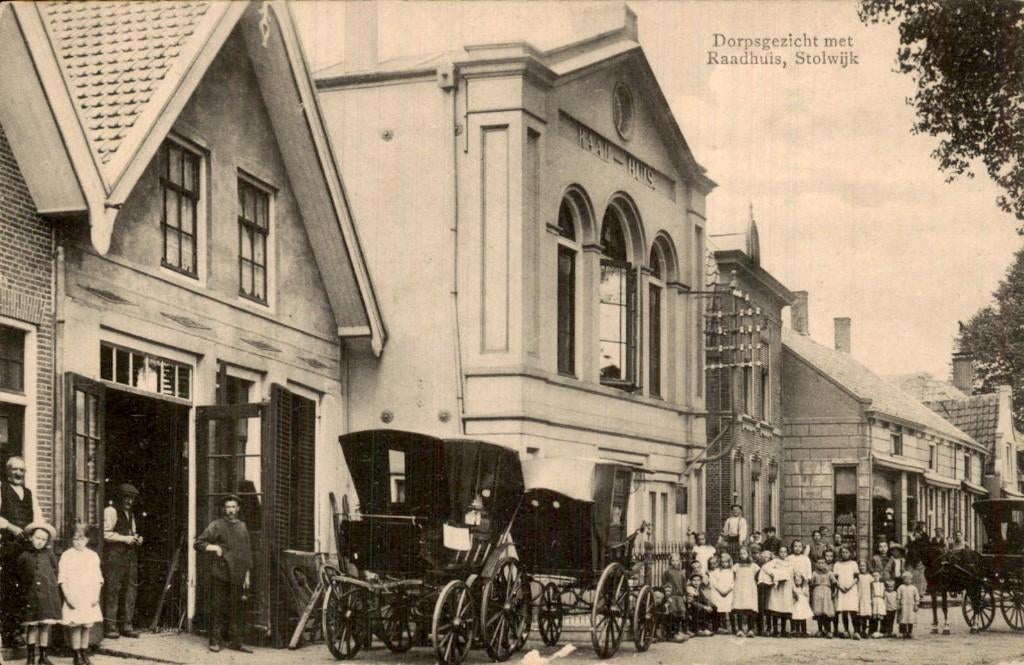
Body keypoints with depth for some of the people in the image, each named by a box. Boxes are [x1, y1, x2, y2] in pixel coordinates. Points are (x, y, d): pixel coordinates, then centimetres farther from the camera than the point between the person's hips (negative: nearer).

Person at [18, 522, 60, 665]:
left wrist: (50, 586, 8)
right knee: (31, 626, 0)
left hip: (47, 595, 1)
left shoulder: (49, 555, 4)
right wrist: (24, 592, 5)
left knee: (45, 626, 1)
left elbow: (55, 571, 13)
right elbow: (20, 576, 9)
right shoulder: (24, 556, 2)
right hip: (30, 597, -1)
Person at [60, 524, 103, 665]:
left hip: (89, 598, 3)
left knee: (87, 625, 4)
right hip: (73, 597, -3)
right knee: (75, 626, -4)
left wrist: (96, 595, -2)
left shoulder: (93, 556, 8)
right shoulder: (66, 556, -1)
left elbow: (97, 578, 9)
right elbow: (62, 579, -3)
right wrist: (67, 596, -11)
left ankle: (84, 653, 14)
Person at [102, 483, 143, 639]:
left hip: (129, 555, 8)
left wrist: (137, 539, 12)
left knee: (130, 590, 5)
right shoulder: (110, 511, -2)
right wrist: (124, 538, -14)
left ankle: (127, 626, 9)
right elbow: (105, 534, -11)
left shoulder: (130, 514, 24)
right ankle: (110, 627, -9)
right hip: (114, 556, -8)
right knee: (112, 591, -10)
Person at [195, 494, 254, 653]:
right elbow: (198, 543, 1)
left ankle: (235, 641, 11)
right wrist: (213, 547, -16)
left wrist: (247, 573, 15)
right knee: (217, 608, -2)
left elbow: (247, 551, 19)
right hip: (219, 574, -4)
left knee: (236, 609, 5)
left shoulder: (242, 527, 14)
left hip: (237, 575, 4)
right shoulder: (216, 525, 1)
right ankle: (215, 641, 4)